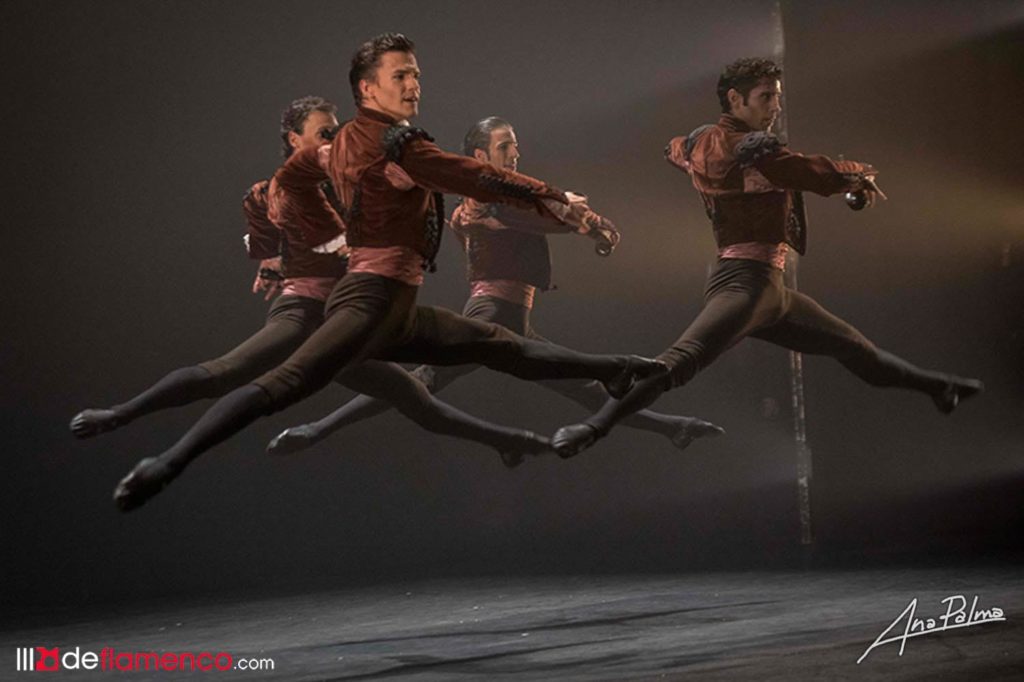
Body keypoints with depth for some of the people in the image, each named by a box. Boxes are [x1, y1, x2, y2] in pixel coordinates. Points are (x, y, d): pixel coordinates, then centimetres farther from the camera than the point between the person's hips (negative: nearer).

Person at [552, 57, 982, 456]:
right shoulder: (750, 147, -12)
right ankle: (593, 427, -37)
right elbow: (822, 176, -13)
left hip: (768, 290, 10)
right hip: (746, 280, -10)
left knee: (851, 346, 23)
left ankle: (936, 386, 38)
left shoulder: (698, 143, 14)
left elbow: (675, 150, 38)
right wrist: (862, 174, 9)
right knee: (682, 360, -27)